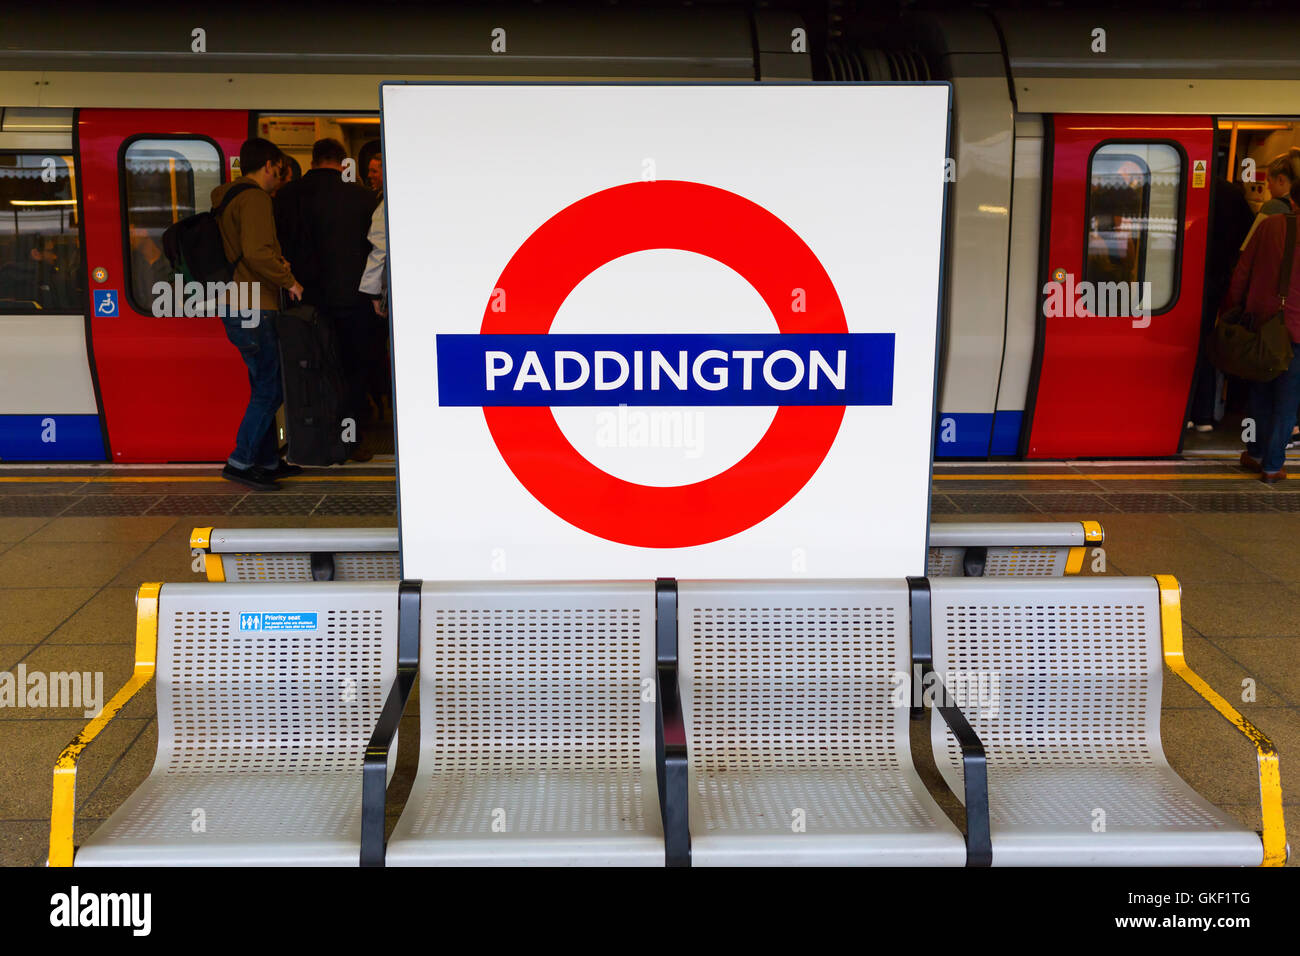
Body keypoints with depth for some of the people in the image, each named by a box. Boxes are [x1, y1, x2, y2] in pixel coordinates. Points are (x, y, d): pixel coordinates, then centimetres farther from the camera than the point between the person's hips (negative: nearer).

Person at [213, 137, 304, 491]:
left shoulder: (226, 197, 19)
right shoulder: (255, 198, -12)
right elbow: (256, 251, -25)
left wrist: (278, 264, 27)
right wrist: (289, 280, -14)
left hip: (236, 306, 10)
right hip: (252, 307, -10)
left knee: (263, 386, 14)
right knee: (270, 388, -7)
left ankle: (268, 461, 19)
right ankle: (240, 462, -5)